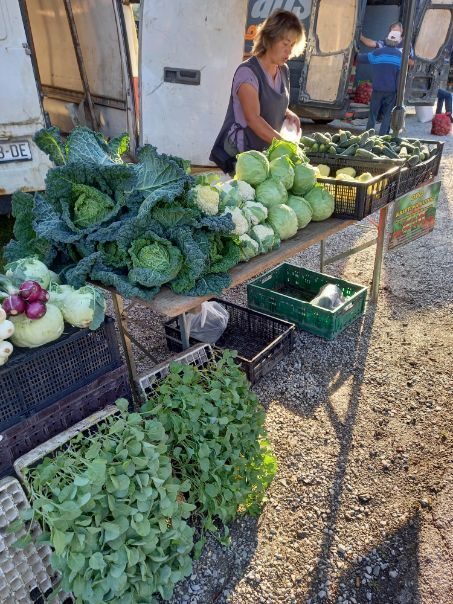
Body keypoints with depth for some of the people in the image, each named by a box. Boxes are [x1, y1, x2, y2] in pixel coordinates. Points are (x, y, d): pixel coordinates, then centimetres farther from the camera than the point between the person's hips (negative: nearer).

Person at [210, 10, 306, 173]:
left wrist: (288, 114, 2)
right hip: (240, 152, -7)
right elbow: (253, 118, -24)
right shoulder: (247, 72, -14)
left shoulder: (284, 71, 9)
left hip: (269, 151, 7)